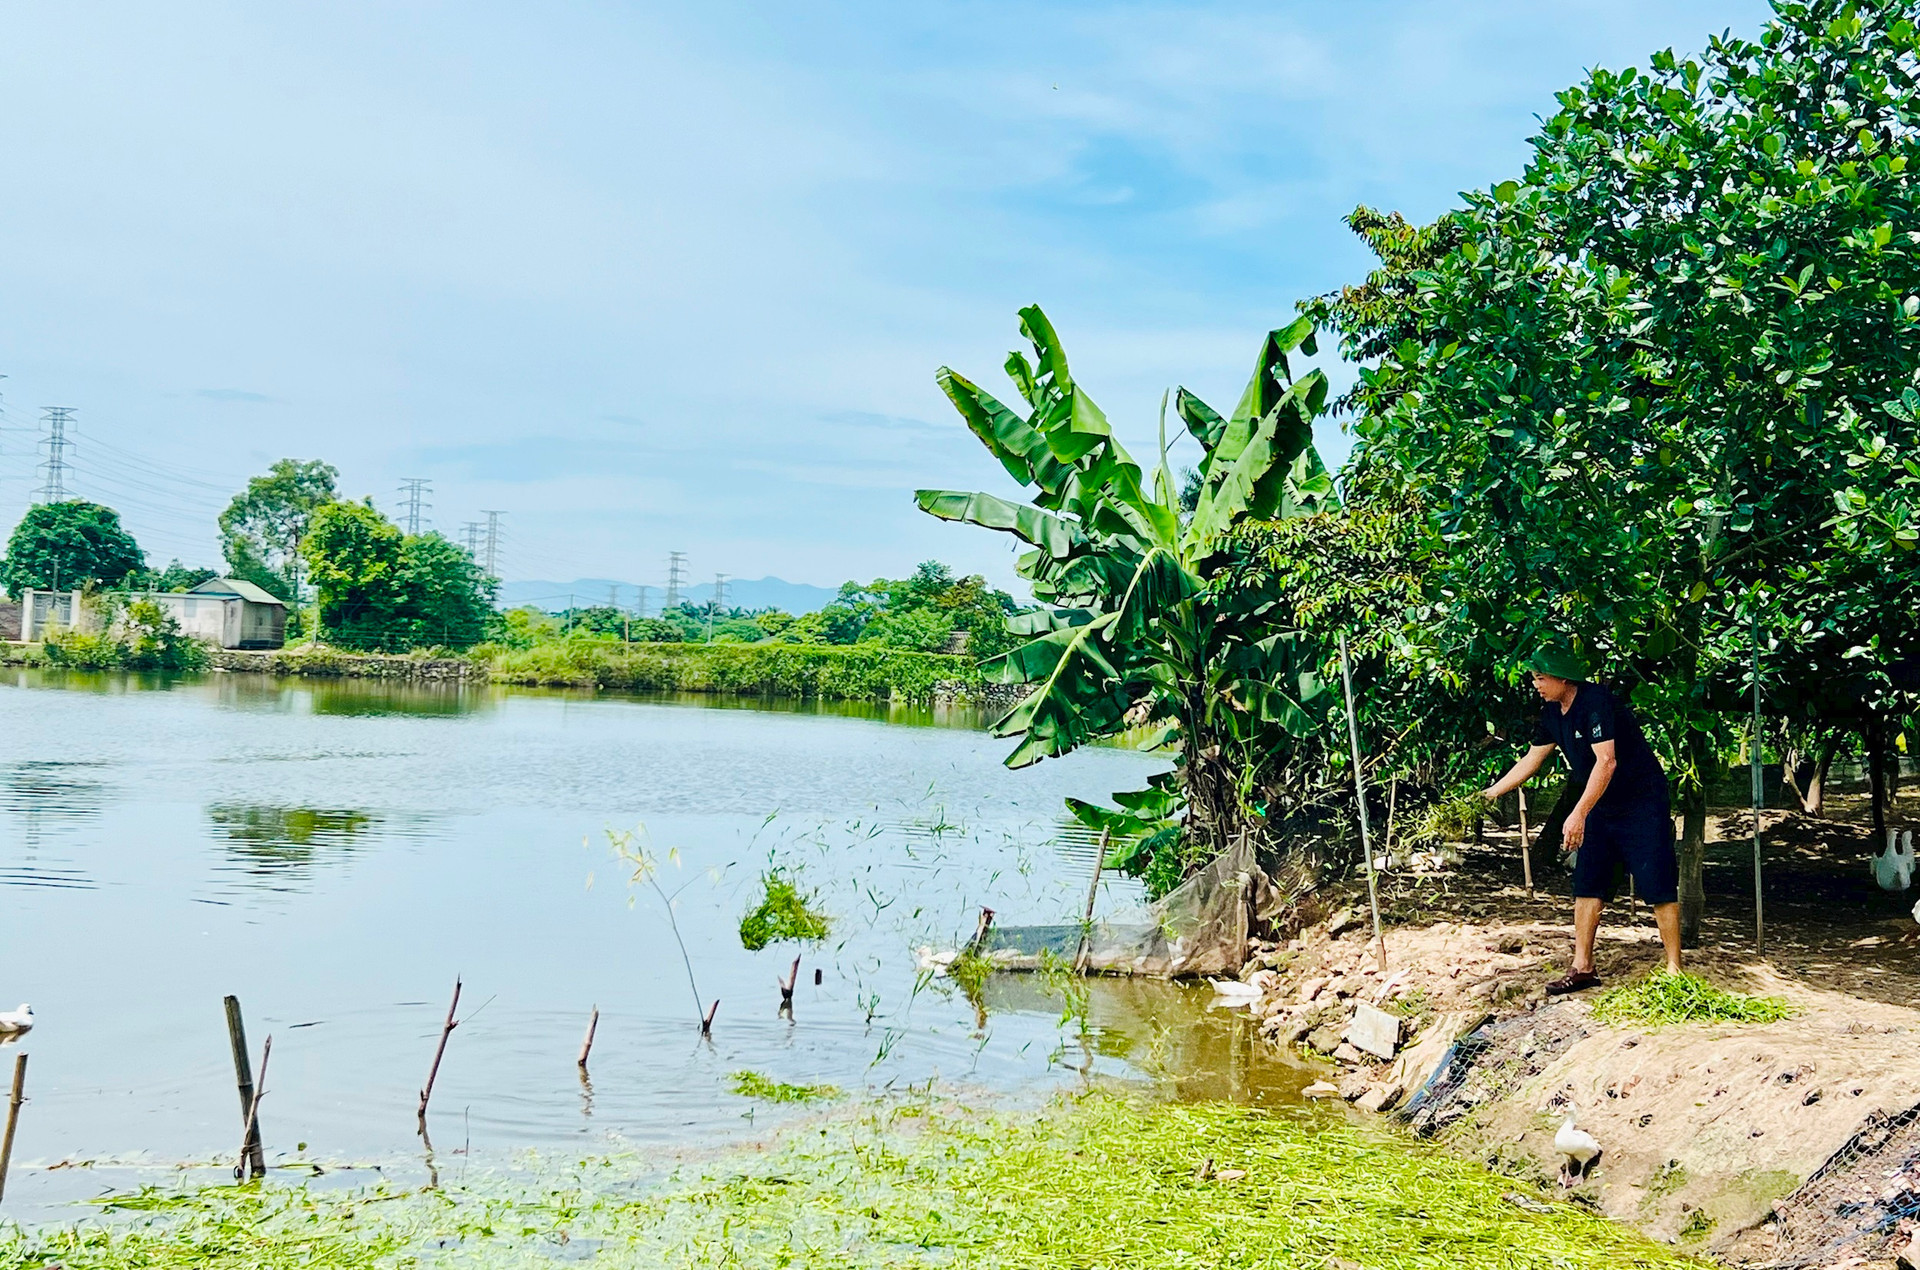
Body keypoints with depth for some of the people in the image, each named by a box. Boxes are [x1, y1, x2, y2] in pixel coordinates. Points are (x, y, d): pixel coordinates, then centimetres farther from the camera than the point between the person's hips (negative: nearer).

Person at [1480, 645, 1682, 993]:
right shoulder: (1553, 714, 3)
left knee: (1658, 886, -7)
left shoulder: (1595, 702, -24)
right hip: (1602, 807, 9)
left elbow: (1606, 762, -30)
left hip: (1643, 803, -9)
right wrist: (1491, 792, 12)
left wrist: (1579, 814, -34)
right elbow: (1531, 759, 14)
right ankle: (1583, 967, 11)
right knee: (1587, 885, 6)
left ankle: (1674, 972, -2)